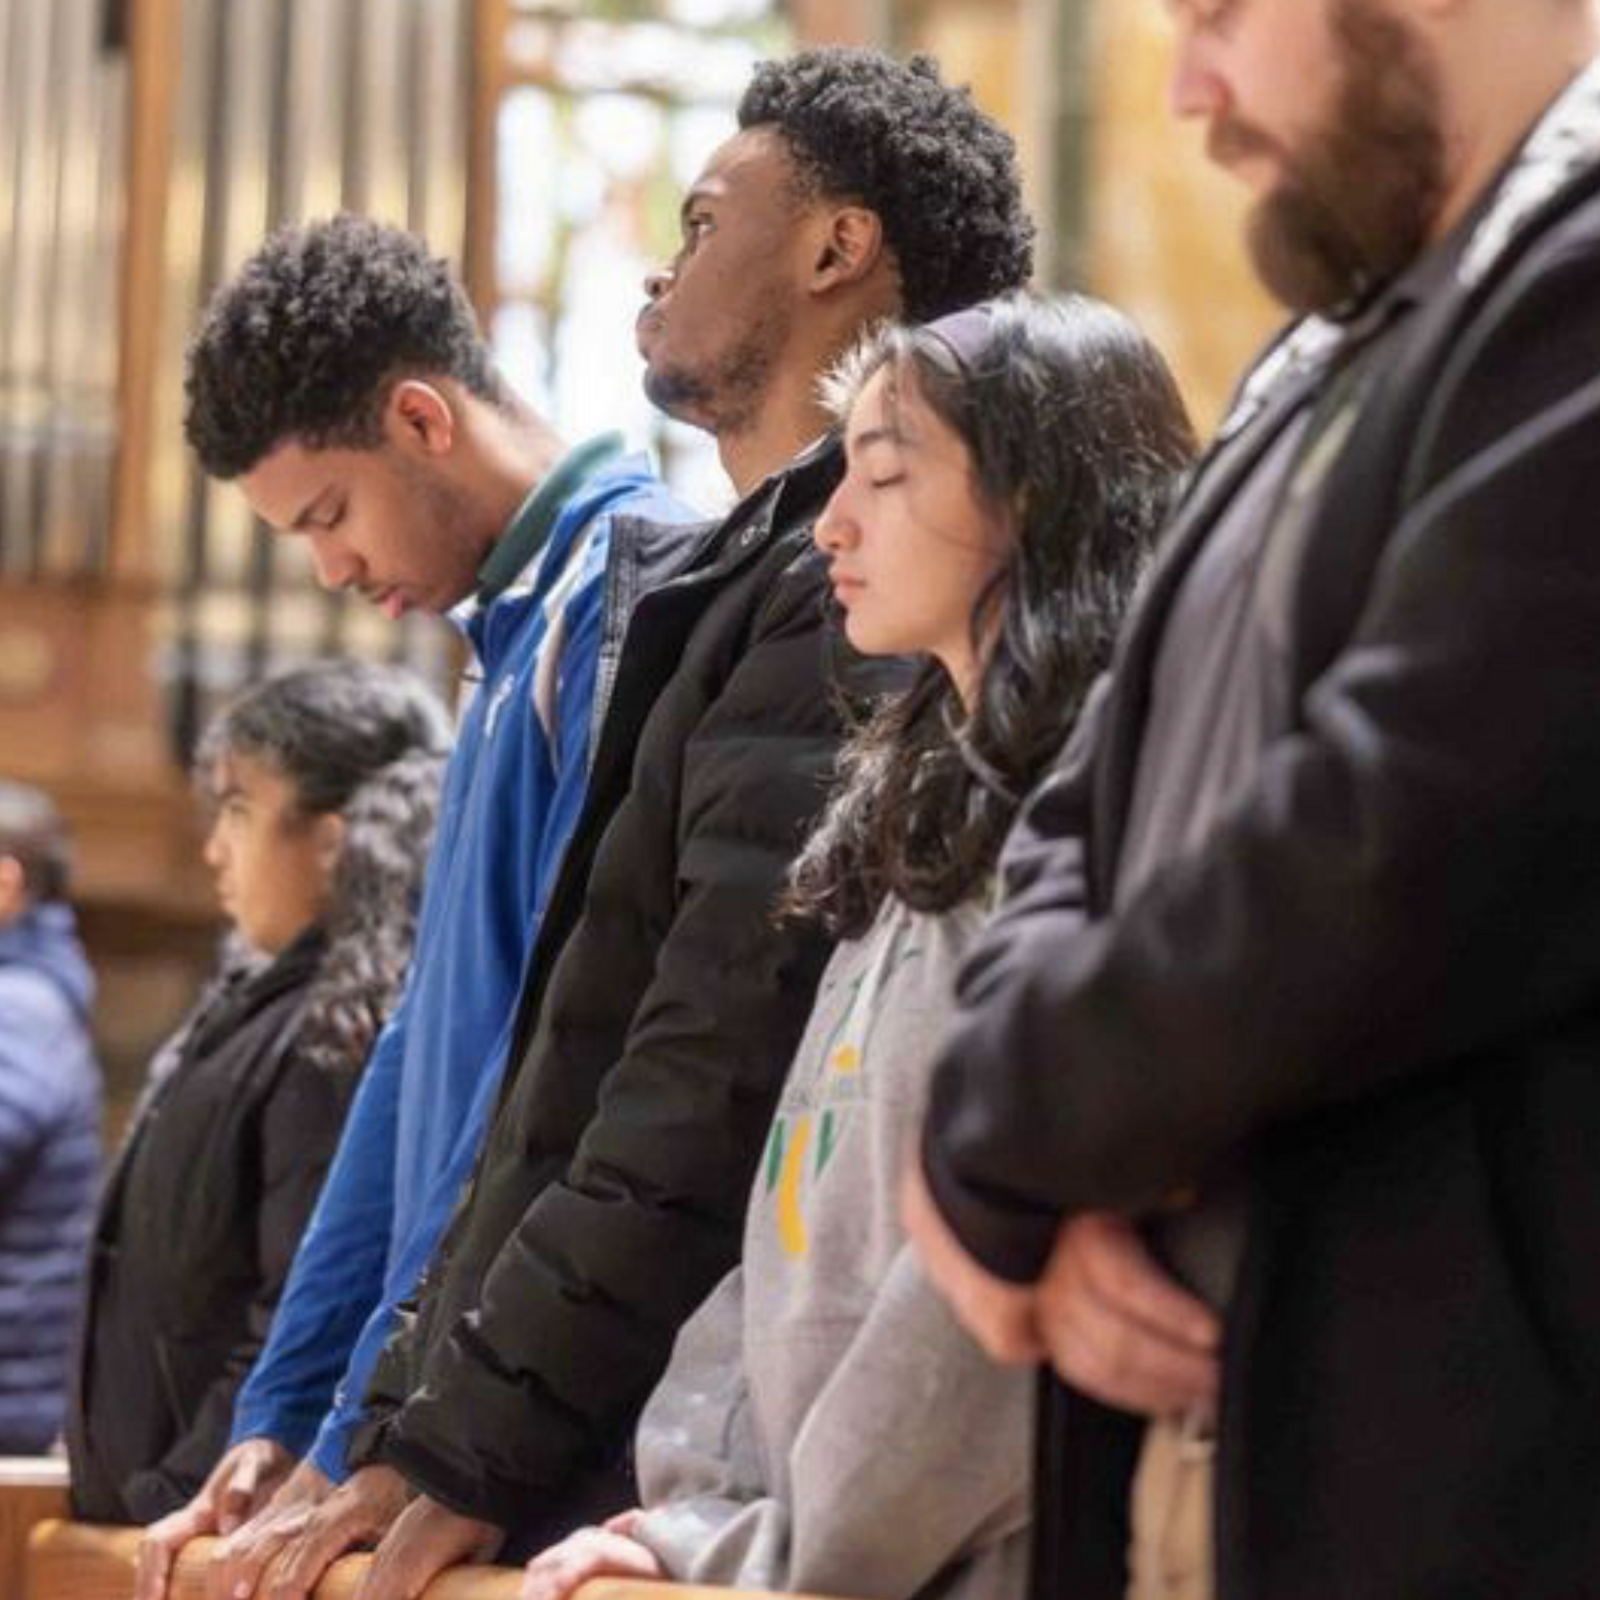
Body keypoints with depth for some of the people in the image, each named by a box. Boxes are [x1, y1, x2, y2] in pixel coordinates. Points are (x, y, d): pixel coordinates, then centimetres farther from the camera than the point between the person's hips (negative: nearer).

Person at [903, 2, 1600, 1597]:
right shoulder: (1326, 358, 18)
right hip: (1186, 1435, 9)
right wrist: (1059, 1181, -3)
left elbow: (1381, 872, -22)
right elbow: (1096, 824, 17)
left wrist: (995, 1145, -6)